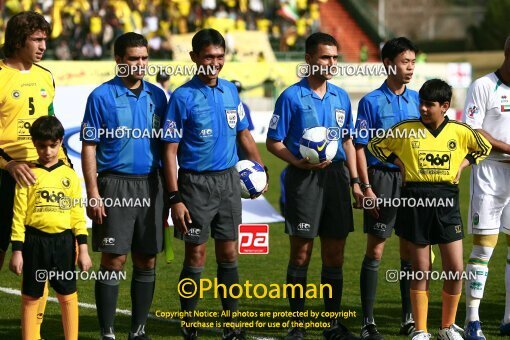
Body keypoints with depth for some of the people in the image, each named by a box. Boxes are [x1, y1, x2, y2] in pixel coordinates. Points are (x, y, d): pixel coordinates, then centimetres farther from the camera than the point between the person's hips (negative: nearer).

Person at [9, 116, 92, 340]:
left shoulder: (69, 175, 5)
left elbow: (78, 214, 5)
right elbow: (19, 215, -1)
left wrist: (83, 248, 0)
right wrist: (17, 250, -5)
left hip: (63, 240, 1)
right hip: (35, 241, -1)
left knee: (67, 295, 5)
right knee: (30, 296, 5)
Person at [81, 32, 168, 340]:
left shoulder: (157, 96, 9)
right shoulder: (102, 96, -3)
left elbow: (165, 145, 14)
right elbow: (89, 147, -4)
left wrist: (168, 192, 10)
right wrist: (93, 193, -12)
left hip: (151, 185, 4)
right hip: (115, 185, -4)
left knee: (147, 262, 7)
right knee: (114, 261, -4)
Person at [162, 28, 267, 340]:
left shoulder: (230, 91, 6)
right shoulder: (183, 97, -9)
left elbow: (244, 134, 18)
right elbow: (170, 151, -10)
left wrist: (260, 168, 5)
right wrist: (175, 198, -15)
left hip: (228, 180, 5)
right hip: (195, 183, -5)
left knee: (229, 254, 9)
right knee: (196, 256, 0)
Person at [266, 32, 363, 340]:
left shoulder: (341, 97, 11)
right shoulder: (292, 97, -5)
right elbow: (273, 142, -4)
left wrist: (355, 181, 12)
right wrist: (298, 162, -19)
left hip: (336, 176, 5)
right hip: (304, 179, -5)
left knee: (335, 256, 7)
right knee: (301, 254, -1)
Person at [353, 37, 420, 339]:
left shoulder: (417, 99, 8)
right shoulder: (371, 102, -4)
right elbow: (360, 148, -5)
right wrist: (366, 188, -12)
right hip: (382, 178, -4)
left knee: (410, 249, 8)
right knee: (376, 249, -2)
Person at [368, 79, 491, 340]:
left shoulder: (459, 131, 3)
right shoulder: (405, 129, -1)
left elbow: (484, 148, 20)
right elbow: (375, 145, 11)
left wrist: (462, 165, 8)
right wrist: (399, 163, 2)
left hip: (446, 203, 1)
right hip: (415, 200, -1)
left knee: (455, 269, -2)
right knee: (421, 270, 2)